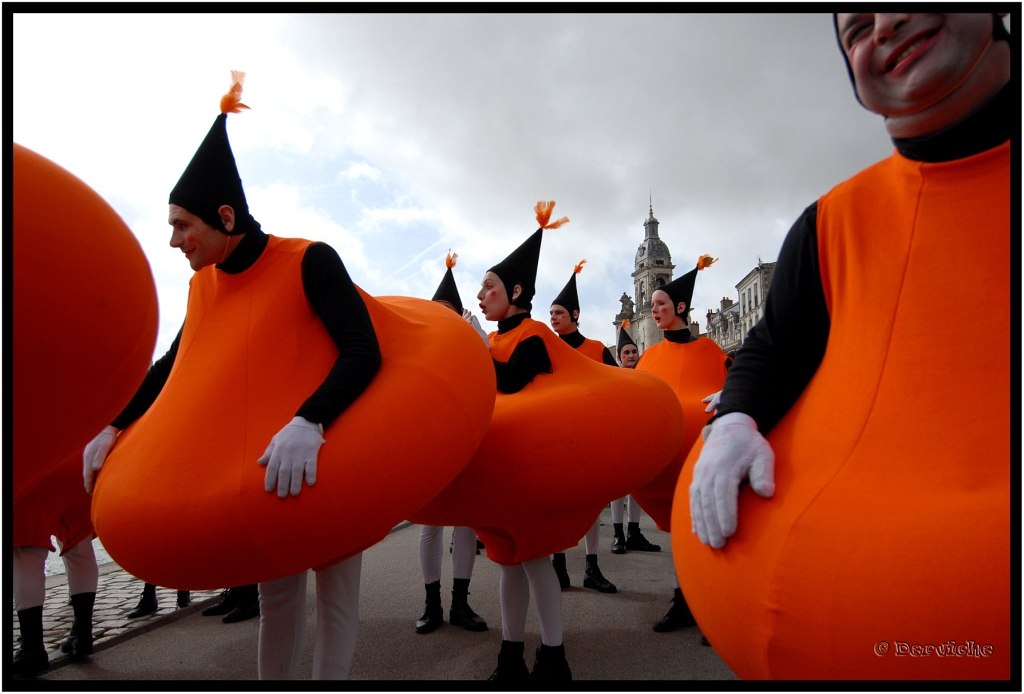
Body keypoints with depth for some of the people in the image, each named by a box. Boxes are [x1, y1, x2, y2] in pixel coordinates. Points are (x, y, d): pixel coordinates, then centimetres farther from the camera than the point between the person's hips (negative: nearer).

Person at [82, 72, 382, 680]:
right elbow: (174, 366, 13)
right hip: (265, 456, 6)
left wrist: (309, 424, -42)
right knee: (276, 591, 14)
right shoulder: (205, 286, 2)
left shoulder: (309, 261, -19)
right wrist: (114, 426, 5)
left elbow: (364, 352, -29)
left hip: (333, 445, -5)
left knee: (336, 588, 6)